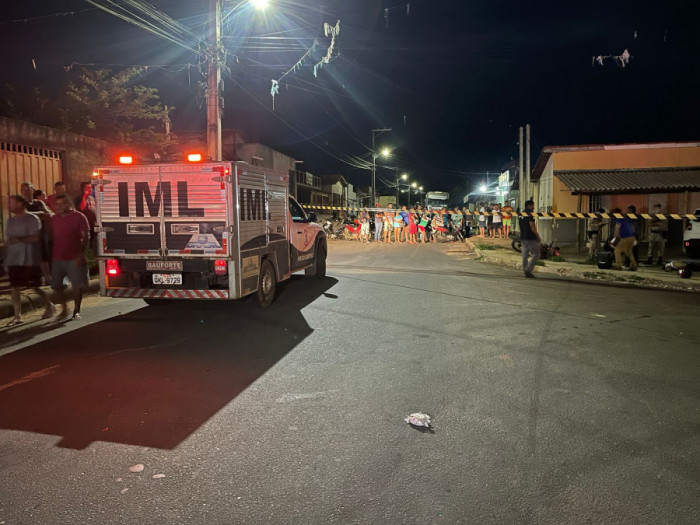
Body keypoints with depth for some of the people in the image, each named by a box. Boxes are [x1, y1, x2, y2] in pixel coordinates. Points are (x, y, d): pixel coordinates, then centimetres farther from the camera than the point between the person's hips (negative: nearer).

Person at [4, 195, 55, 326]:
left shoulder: (32, 219, -7)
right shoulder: (10, 220, 14)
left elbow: (36, 237, -15)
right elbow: (8, 239, 17)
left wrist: (19, 239, -18)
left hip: (30, 260, -6)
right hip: (13, 260, 6)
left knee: (35, 286, 1)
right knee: (15, 288, 3)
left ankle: (49, 306, 23)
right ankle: (17, 316, 8)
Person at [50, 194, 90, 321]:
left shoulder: (79, 217, -2)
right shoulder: (54, 219, 12)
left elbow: (85, 237, -6)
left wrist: (81, 254, -15)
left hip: (74, 258, -5)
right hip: (57, 258, 5)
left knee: (77, 286, 0)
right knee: (56, 285, 5)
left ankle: (76, 311, 13)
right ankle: (64, 310, 17)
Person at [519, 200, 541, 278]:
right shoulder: (530, 213, -11)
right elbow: (532, 225, -19)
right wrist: (538, 236, -14)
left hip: (523, 237, 8)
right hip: (531, 238, -8)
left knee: (525, 255, 11)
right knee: (536, 254, -2)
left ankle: (525, 270, 13)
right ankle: (528, 270, -11)